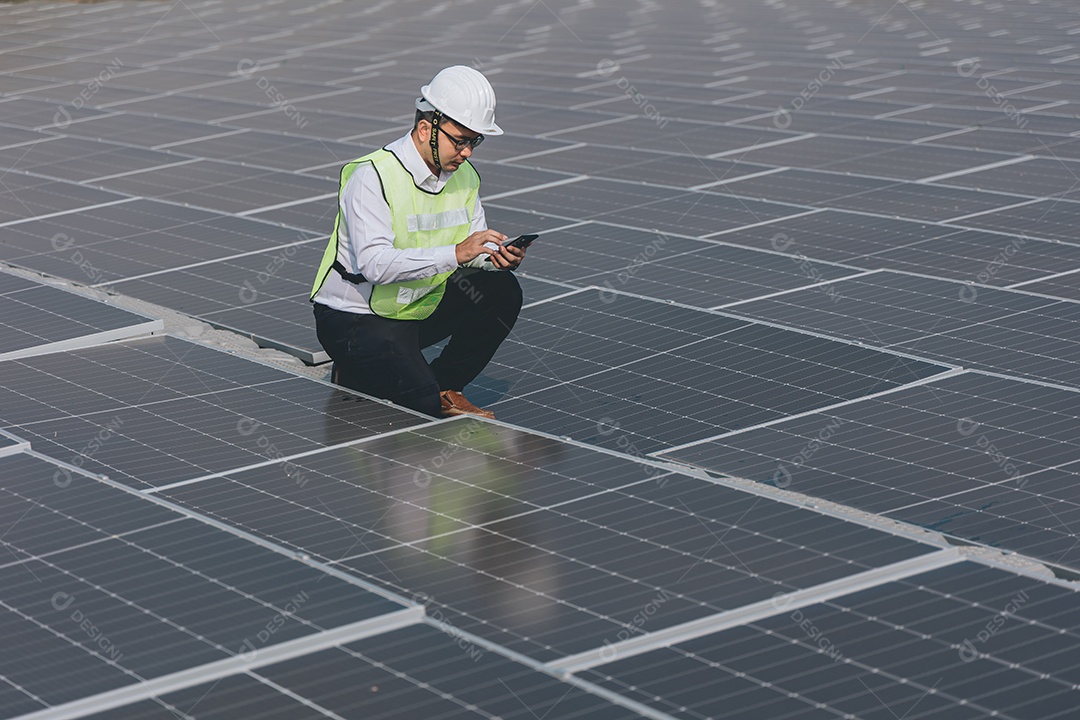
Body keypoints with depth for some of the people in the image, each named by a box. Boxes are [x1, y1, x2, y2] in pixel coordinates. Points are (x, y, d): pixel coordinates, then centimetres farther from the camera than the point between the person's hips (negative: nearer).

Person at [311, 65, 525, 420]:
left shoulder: (464, 176, 2)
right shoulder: (372, 176, -21)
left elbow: (473, 251, 4)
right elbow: (374, 263, -33)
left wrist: (496, 256, -21)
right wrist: (454, 254, -39)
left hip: (420, 309, 7)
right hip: (356, 319, -7)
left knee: (500, 291, -12)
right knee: (424, 406, -24)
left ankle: (444, 387, 4)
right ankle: (356, 377, 7)